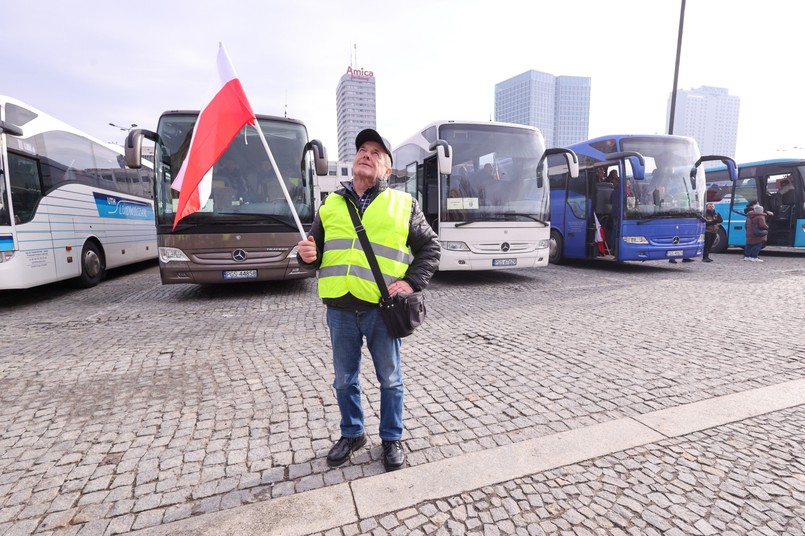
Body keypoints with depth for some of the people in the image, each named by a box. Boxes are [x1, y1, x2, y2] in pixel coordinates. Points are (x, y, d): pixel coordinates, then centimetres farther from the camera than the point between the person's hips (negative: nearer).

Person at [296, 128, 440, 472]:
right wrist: (308, 256, -7)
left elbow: (430, 247, 7)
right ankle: (351, 434, 40)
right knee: (344, 379, 17)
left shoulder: (403, 204, 4)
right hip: (340, 309, 3)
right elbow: (315, 251, 16)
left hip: (382, 308, -2)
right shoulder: (331, 204, 11)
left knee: (390, 379, 13)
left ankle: (392, 439, 35)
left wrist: (413, 282, -6)